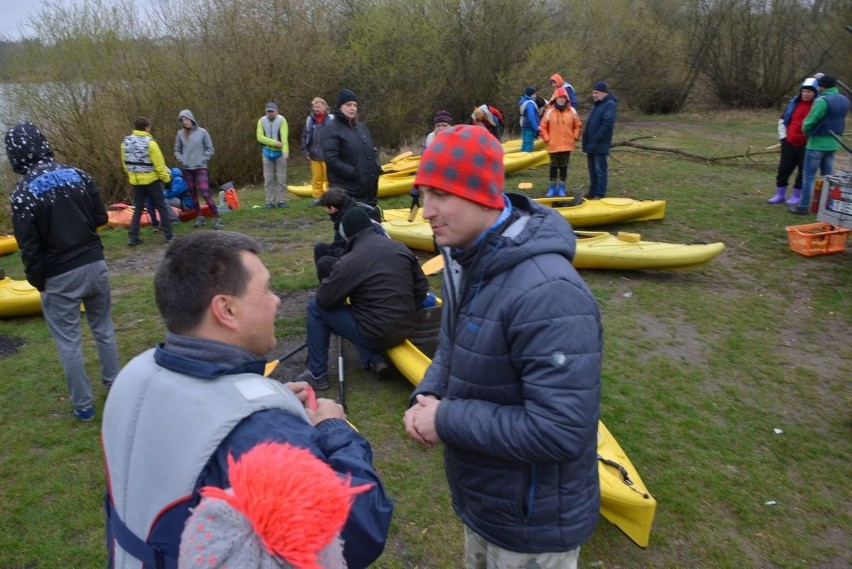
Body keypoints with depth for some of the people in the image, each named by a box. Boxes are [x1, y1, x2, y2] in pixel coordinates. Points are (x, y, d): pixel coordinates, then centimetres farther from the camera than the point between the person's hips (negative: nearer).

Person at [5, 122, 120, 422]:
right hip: (94, 265, 4)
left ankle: (83, 405, 17)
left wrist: (38, 282, 2)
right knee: (104, 329, 19)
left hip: (59, 277, -4)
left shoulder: (23, 194, -13)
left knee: (69, 342, 8)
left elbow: (29, 247, -11)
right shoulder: (78, 175, -2)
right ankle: (114, 385, 30)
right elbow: (101, 217, 3)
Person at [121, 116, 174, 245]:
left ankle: (132, 237, 8)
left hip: (136, 181, 5)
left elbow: (125, 163, 10)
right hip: (151, 180, -5)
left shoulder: (126, 142, 2)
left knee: (138, 209, 13)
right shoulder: (150, 143, -16)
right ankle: (169, 235, 5)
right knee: (161, 207, 4)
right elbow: (159, 164, -15)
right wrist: (166, 178, -5)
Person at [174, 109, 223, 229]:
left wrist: (203, 160, -9)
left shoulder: (202, 132, -4)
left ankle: (217, 218, -7)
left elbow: (210, 149, 2)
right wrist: (181, 160, -2)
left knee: (206, 193, -12)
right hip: (186, 168, 3)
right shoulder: (180, 134, 2)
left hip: (200, 168, -3)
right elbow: (177, 150, 13)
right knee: (193, 194, 8)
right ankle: (199, 217, 19)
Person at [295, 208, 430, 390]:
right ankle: (374, 360, 12)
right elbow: (422, 287, 8)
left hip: (375, 334, -7)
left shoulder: (349, 262, -15)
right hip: (404, 330, 7)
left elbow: (324, 301, -8)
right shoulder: (401, 248, 2)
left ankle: (317, 374, 13)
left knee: (316, 308, 9)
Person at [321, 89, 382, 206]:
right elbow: (331, 159, -16)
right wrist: (353, 173, -20)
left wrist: (376, 166, 4)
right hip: (345, 192, -8)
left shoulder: (361, 127, 17)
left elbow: (372, 151, 25)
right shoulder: (331, 129, -7)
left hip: (368, 187, 8)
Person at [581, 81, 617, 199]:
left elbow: (607, 124, -21)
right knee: (592, 169, 14)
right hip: (591, 144, 9)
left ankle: (600, 194, 0)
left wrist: (596, 139, -21)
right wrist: (587, 139, 14)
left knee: (600, 170, -4)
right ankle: (592, 192, 23)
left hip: (600, 145, -9)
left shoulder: (609, 104, -12)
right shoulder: (597, 104, 18)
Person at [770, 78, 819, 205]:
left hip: (807, 146, -4)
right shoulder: (794, 103, 7)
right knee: (783, 169, 8)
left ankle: (796, 196, 15)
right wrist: (783, 136, 9)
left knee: (803, 171, 5)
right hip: (789, 143, 4)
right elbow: (782, 120, 16)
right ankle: (780, 195, 19)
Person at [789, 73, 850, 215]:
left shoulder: (823, 101, -18)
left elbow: (809, 122, -16)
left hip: (817, 144, -7)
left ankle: (803, 206, 5)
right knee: (828, 175, 14)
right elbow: (836, 120, 8)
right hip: (833, 144, 7)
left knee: (809, 176, 1)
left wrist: (806, 131, 2)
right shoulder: (844, 101, 8)